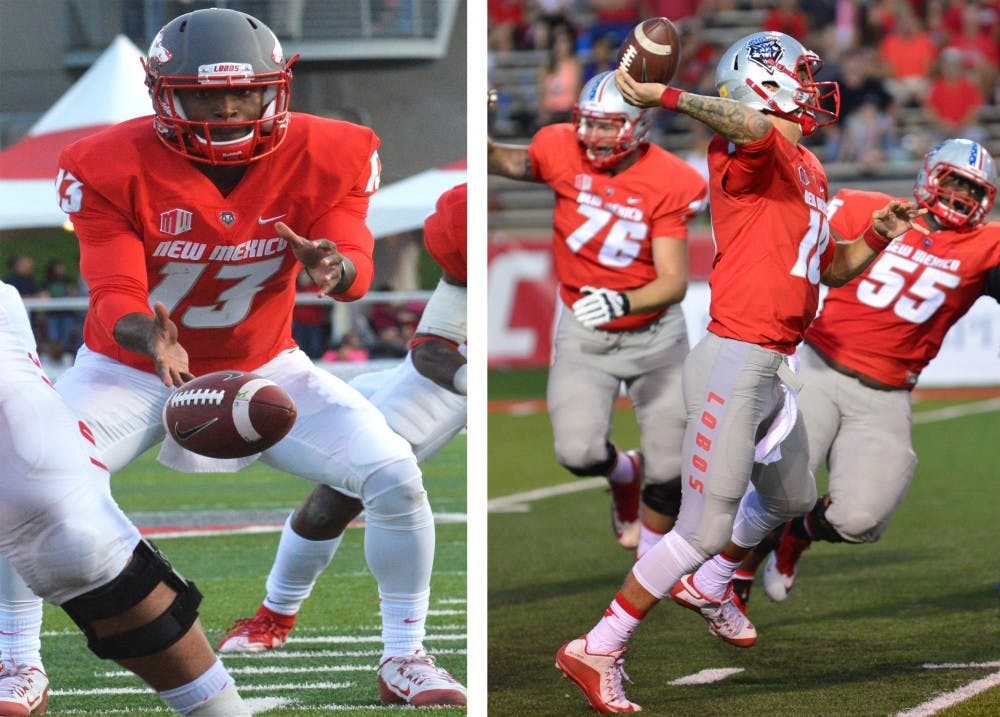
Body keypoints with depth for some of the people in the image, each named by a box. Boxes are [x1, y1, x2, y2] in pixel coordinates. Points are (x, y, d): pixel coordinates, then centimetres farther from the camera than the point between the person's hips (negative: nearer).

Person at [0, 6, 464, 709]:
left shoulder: (323, 157, -15)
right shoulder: (113, 167, -21)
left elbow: (356, 266, -21)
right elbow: (115, 293, -25)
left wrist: (334, 267, -47)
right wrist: (149, 336, -48)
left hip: (264, 368, 2)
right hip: (132, 367, -1)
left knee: (396, 477, -16)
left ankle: (404, 656, 5)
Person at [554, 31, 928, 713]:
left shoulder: (810, 170, 15)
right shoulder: (759, 152, -14)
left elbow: (832, 268, 23)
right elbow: (751, 124, -39)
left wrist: (879, 234, 7)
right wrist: (669, 99, -49)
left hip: (777, 370, 10)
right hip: (737, 360, -10)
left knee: (791, 501, 30)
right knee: (704, 531, -8)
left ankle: (708, 586, 53)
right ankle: (597, 651, 1)